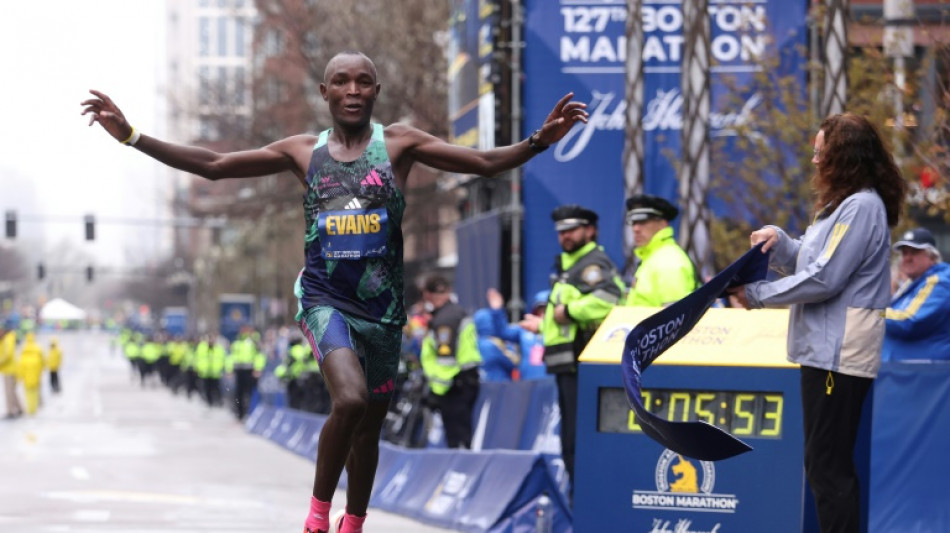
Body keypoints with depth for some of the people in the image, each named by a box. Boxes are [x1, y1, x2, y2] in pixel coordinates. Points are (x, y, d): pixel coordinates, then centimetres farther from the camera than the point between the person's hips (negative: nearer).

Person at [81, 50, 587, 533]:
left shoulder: (398, 142, 3)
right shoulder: (303, 152, 5)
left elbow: (485, 162, -1)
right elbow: (213, 165, 6)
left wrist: (537, 141, -20)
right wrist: (131, 136, 0)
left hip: (382, 306, 2)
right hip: (326, 298, -2)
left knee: (369, 426, 10)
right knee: (350, 399, -27)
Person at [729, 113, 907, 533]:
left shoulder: (862, 206, -16)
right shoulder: (843, 204, 18)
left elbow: (824, 278, -20)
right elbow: (811, 263, 21)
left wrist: (759, 295, -12)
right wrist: (778, 242, 2)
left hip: (838, 355, -11)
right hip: (826, 351, 11)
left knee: (829, 468, -9)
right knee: (829, 467, 16)